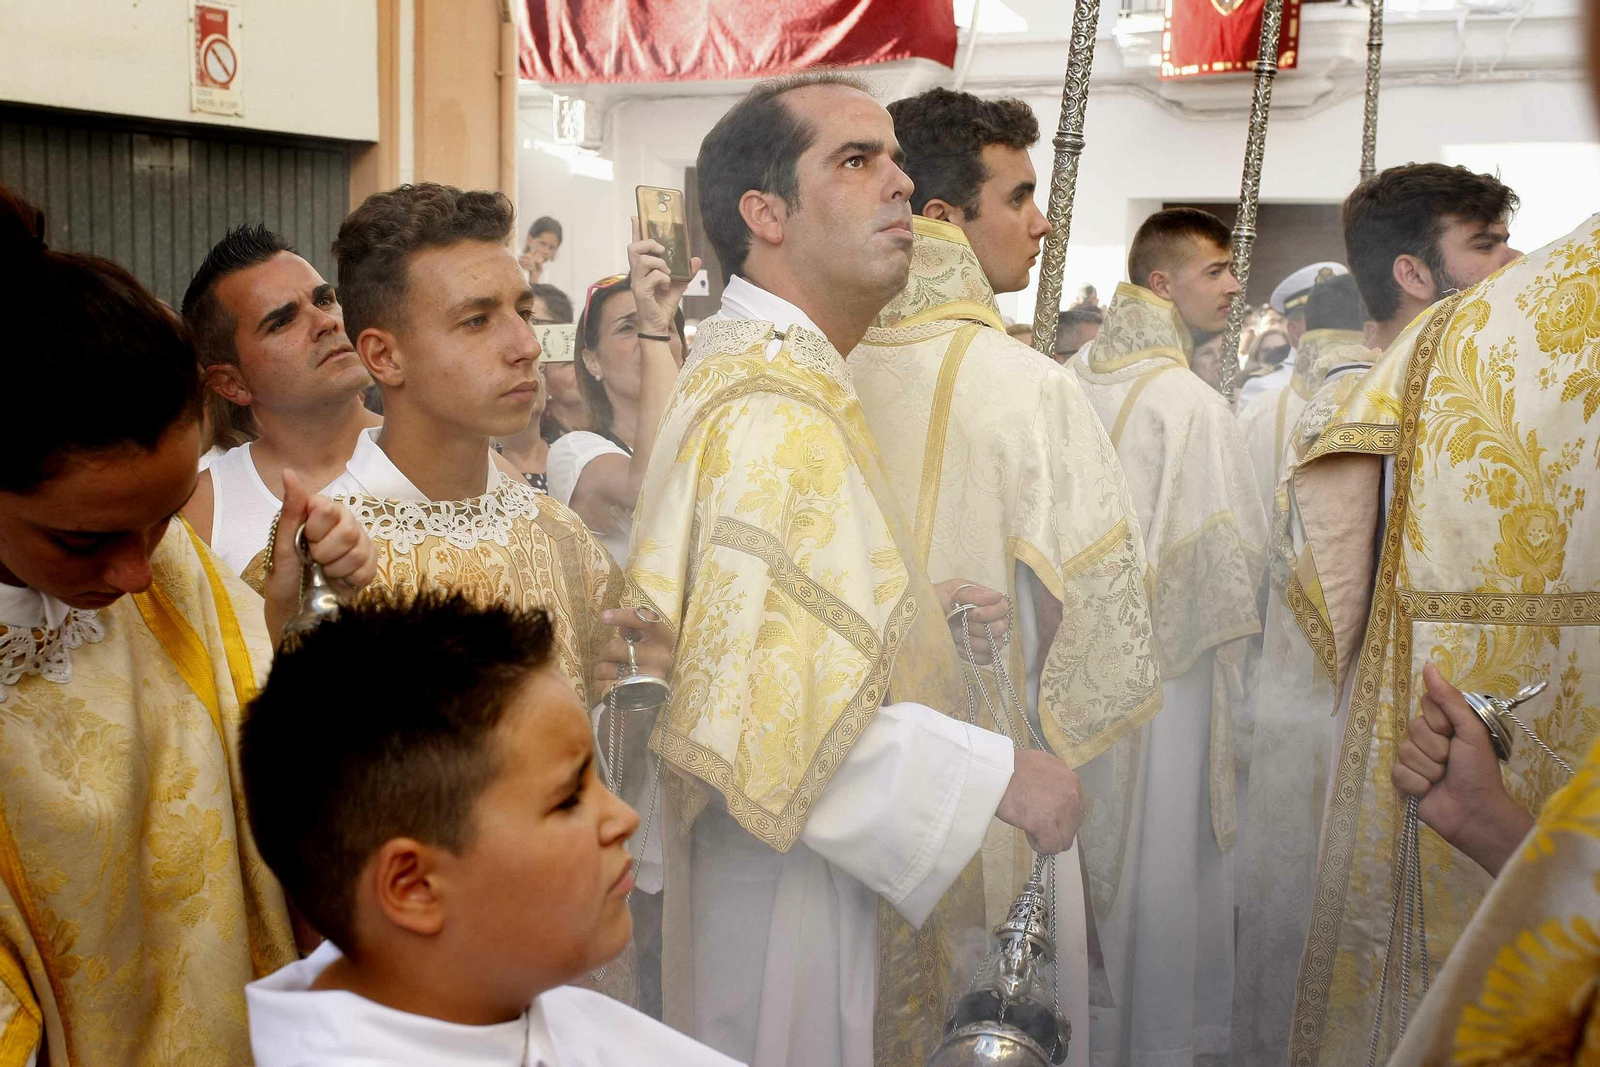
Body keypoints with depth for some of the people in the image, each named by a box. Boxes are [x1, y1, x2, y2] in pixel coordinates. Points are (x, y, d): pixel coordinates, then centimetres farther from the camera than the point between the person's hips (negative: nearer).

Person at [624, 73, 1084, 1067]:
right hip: (796, 908, -10)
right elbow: (776, 704, -30)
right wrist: (998, 774, -22)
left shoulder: (755, 369, 11)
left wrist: (922, 608, 10)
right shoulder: (774, 411, -23)